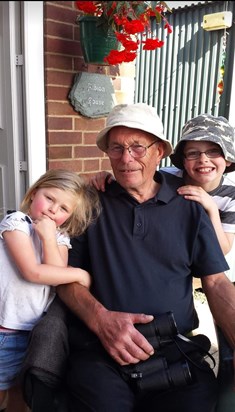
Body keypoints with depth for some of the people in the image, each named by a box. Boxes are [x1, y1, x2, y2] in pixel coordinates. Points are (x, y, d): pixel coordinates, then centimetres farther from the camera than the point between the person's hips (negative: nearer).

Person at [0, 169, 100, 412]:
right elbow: (33, 272, -21)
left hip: (37, 330, 5)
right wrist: (79, 274, -13)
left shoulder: (60, 238, 5)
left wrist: (49, 236, -15)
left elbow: (58, 275, -11)